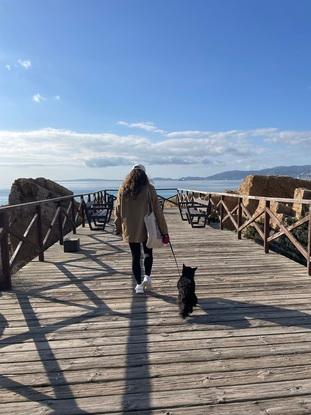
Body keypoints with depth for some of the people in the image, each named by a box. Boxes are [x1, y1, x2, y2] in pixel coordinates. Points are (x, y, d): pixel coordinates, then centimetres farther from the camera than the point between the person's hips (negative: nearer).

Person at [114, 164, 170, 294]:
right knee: (148, 252, 22)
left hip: (130, 230, 1)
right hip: (146, 228, -1)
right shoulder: (149, 189, -9)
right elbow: (157, 211, -9)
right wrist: (164, 231, -4)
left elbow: (118, 210, 5)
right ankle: (147, 277, 13)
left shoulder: (123, 190, -3)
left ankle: (139, 284, 17)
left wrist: (118, 227, 18)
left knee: (135, 256, 12)